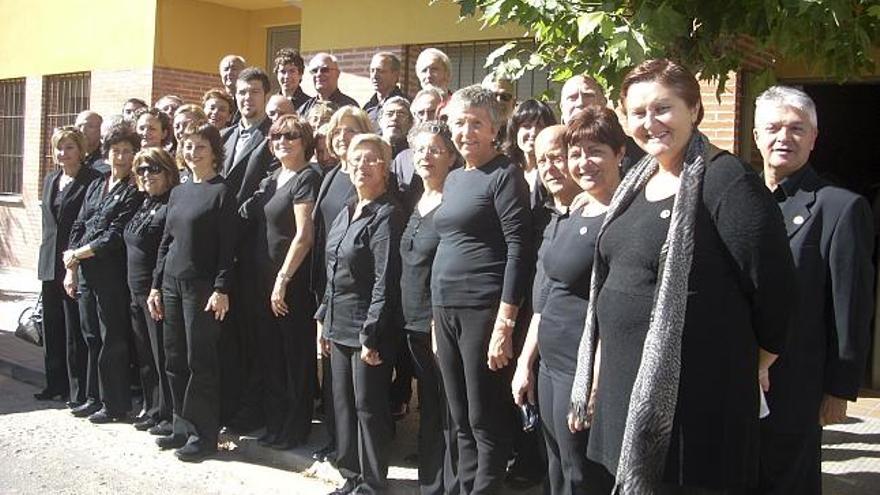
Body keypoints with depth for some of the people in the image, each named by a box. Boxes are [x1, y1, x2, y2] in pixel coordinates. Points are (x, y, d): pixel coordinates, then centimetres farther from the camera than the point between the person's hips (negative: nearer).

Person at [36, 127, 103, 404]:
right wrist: (47, 259, 14)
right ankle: (56, 384, 24)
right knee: (52, 327, 12)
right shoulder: (50, 181, 16)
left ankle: (79, 391, 5)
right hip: (50, 264, 8)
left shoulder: (92, 181, -8)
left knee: (75, 330, -4)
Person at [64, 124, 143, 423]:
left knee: (112, 339, 0)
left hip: (112, 273, -6)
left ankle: (115, 405, 10)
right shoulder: (95, 187, 16)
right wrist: (71, 268, 4)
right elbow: (78, 227, 13)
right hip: (86, 272, 7)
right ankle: (95, 398, 24)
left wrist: (77, 253, -9)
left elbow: (116, 236, -12)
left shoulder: (135, 192, -6)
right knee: (91, 337, 12)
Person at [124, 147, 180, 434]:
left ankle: (170, 416, 7)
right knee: (145, 357, 15)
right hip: (137, 292, 9)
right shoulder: (145, 206, 15)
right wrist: (135, 290, 16)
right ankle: (153, 411, 25)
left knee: (163, 356, -3)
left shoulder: (174, 206, -13)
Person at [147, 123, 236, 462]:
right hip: (172, 284, 7)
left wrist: (221, 290, -17)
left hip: (202, 287, -7)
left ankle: (204, 435, 8)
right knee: (174, 360, 10)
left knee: (200, 361, -2)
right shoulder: (178, 192, 14)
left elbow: (227, 247, -11)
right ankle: (182, 428, 21)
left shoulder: (222, 192, -6)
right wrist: (156, 285, 12)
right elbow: (165, 242, 16)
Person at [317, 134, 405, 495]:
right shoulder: (346, 214, 13)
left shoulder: (387, 215, -13)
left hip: (369, 327, -8)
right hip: (340, 325, 8)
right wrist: (324, 318, 15)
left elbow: (385, 281, -18)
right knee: (344, 403, 14)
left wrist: (370, 335, -20)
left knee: (369, 407, 0)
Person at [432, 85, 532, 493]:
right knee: (460, 419, 15)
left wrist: (505, 322, -20)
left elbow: (519, 249, -15)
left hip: (484, 311, -8)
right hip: (446, 309, 8)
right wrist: (437, 314, 15)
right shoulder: (453, 178, 15)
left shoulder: (504, 175, -8)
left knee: (486, 421, 1)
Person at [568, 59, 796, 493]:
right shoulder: (637, 183, 12)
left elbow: (770, 279, -14)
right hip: (624, 378, 8)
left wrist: (756, 361, -1)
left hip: (692, 390, -8)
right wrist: (598, 370, 20)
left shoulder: (725, 180, -14)